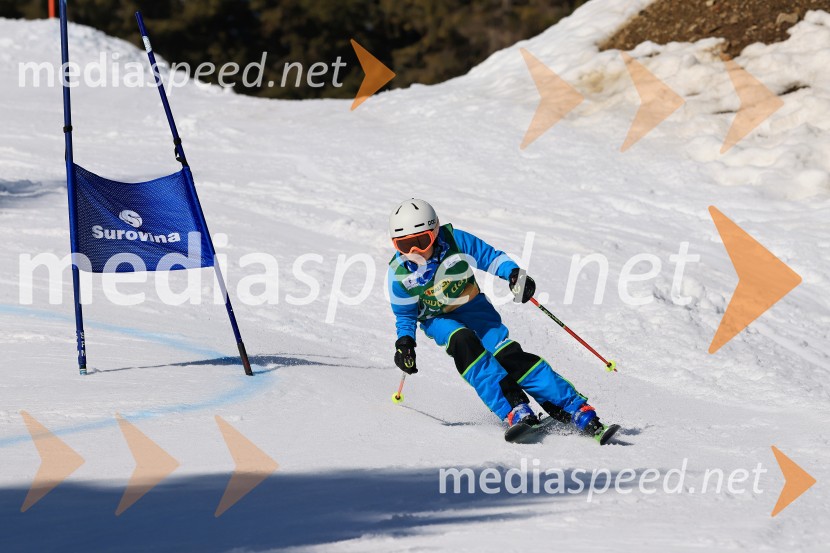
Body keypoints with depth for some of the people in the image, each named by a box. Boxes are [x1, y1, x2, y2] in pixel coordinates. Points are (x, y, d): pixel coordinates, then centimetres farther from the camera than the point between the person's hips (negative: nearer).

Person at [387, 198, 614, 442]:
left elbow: (490, 257, -8)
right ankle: (514, 409, -38)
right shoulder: (400, 272, -15)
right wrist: (404, 342, -18)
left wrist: (514, 273, -25)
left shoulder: (455, 241, -20)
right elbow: (404, 314, -2)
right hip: (438, 319, 1)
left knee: (507, 355, -19)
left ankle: (576, 409, -20)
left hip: (472, 306, -1)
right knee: (463, 341, -33)